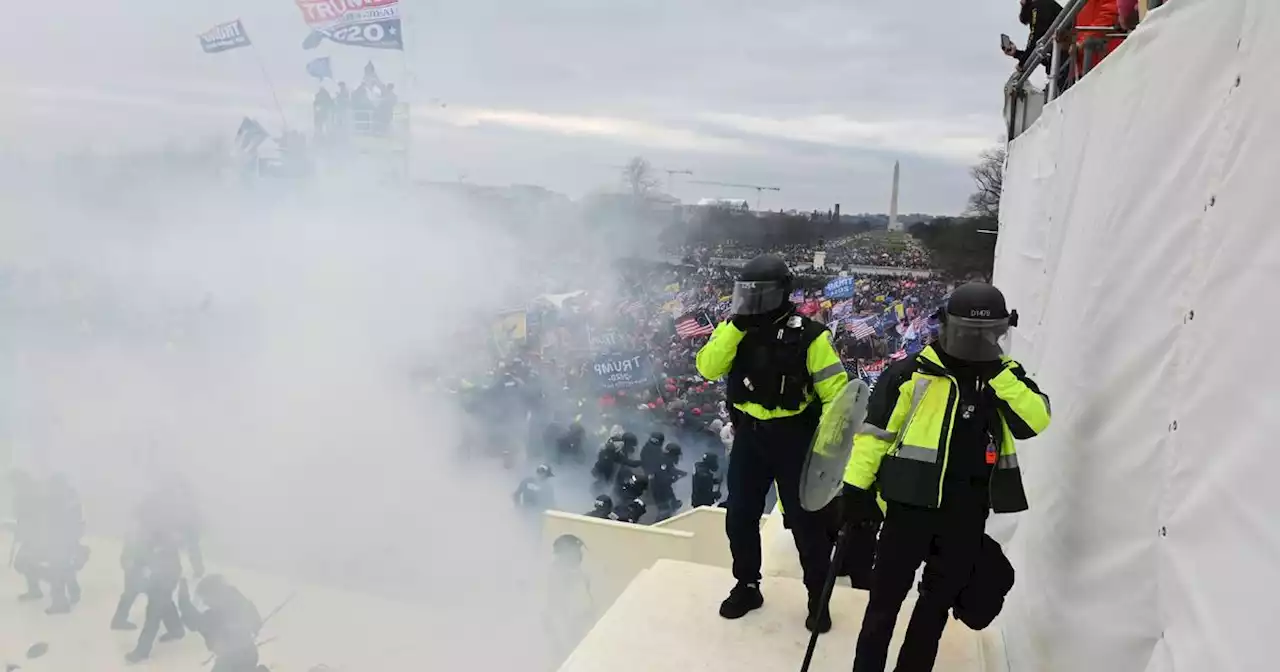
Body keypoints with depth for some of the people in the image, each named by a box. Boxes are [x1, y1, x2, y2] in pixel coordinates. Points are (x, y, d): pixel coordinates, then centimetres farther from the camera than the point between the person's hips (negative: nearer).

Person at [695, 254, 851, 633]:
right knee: (740, 517, 12)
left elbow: (835, 390, -13)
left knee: (806, 521, 7)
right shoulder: (734, 329, 0)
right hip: (749, 434, 4)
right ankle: (747, 587, 33)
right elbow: (707, 368, -14)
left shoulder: (808, 335, -14)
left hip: (793, 437, -4)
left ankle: (818, 599, 26)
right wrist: (736, 326, -23)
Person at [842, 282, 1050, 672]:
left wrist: (999, 374, -15)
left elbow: (1036, 421, -7)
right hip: (911, 502, -4)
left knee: (939, 600, 16)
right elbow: (876, 430, -7)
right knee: (887, 596, 5)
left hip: (967, 512, 4)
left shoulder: (1007, 376, 8)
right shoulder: (914, 372, -7)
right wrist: (857, 485, -10)